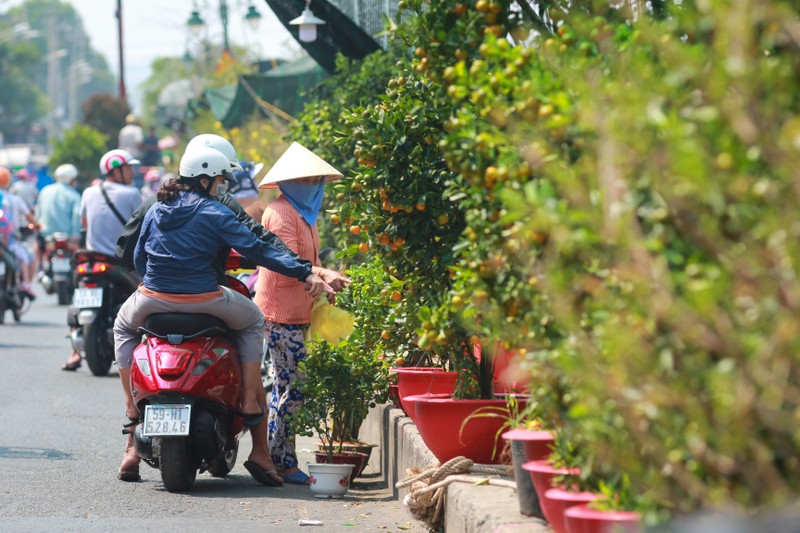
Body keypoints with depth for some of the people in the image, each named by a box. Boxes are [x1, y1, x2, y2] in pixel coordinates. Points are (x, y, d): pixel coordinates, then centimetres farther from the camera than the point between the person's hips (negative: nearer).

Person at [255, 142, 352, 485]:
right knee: (293, 388, -10)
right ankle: (283, 463, -6)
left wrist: (326, 279, 8)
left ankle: (272, 458, 19)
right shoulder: (280, 213, -12)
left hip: (297, 314, 10)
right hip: (281, 314, -10)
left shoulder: (305, 213, 20)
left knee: (286, 388, 13)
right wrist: (324, 275, -33)